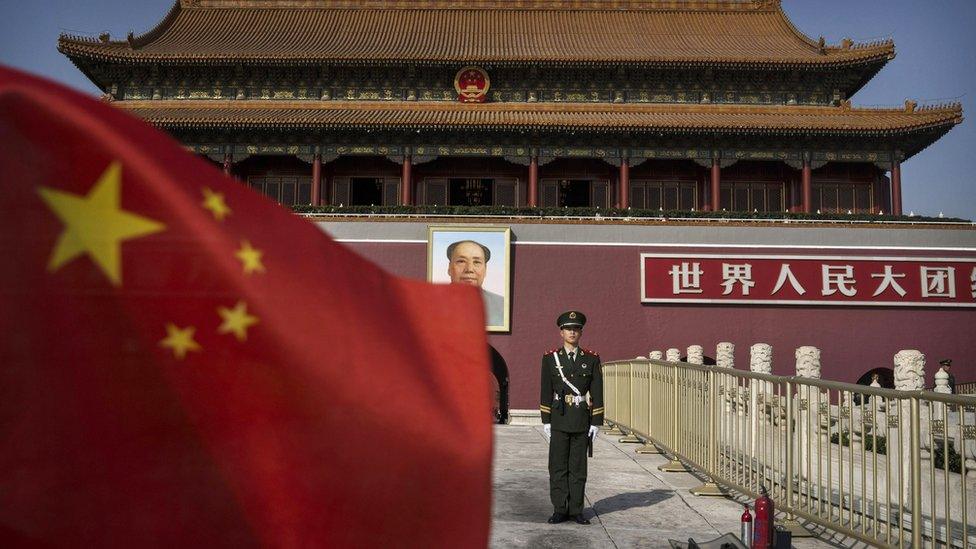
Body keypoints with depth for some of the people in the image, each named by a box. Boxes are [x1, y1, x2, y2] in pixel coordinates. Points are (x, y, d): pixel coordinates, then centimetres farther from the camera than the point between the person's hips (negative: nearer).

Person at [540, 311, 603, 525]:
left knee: (578, 467, 7)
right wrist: (546, 420, -2)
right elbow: (546, 391, 2)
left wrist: (596, 422, -2)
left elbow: (597, 392, 3)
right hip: (559, 419, 0)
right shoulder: (550, 358, 2)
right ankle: (560, 510, 12)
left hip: (582, 421, 1)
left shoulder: (592, 359, 4)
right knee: (558, 467, 3)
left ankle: (576, 510, 16)